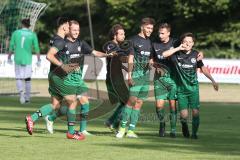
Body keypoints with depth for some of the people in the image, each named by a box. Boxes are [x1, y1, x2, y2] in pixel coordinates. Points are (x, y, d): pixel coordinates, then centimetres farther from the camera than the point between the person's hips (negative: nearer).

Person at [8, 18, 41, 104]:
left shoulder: (16, 33, 0)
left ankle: (21, 92, -20)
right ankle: (27, 97, 16)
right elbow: (36, 48, -2)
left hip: (18, 59, 0)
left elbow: (11, 47, 3)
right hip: (27, 60, 0)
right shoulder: (32, 35, -1)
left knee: (18, 78, 6)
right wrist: (39, 60, 5)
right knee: (27, 79, 13)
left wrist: (9, 58, 15)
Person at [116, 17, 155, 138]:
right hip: (136, 74, -6)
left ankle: (131, 130, 5)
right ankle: (122, 127, -2)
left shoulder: (149, 42, 16)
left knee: (139, 102, 3)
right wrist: (129, 75, -13)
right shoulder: (134, 40, -3)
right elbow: (130, 59, -7)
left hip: (146, 74, 6)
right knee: (132, 100, -13)